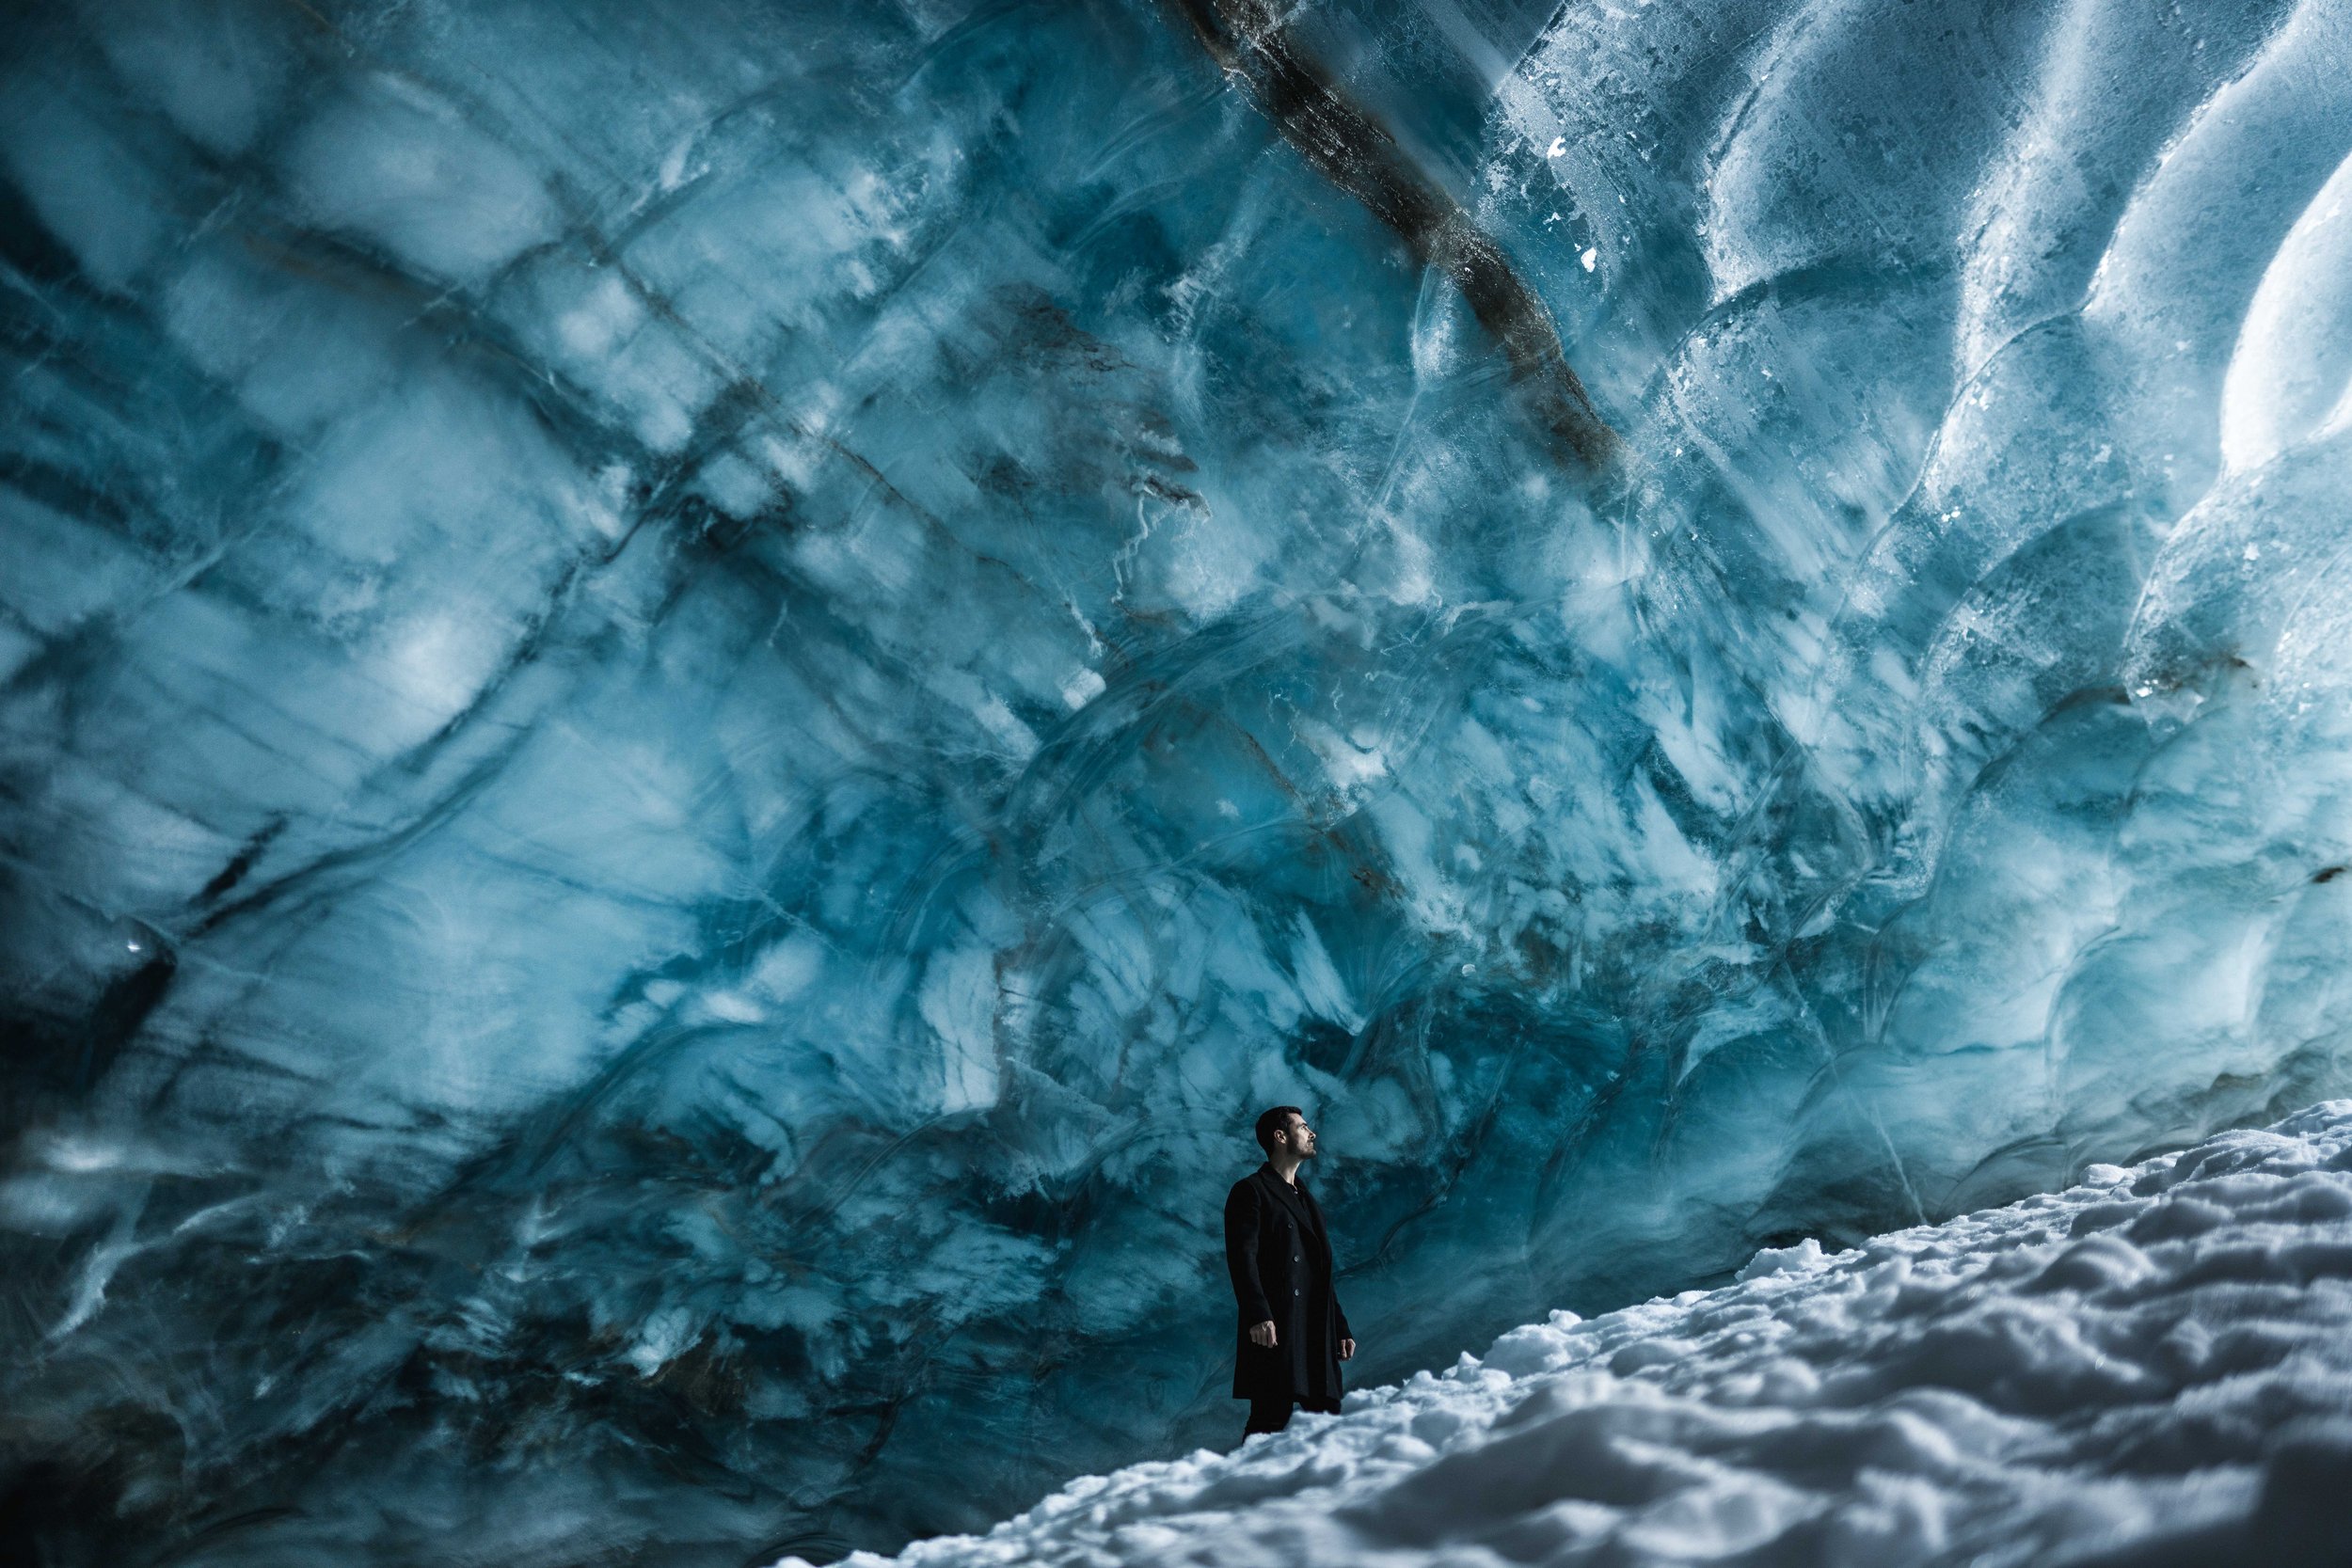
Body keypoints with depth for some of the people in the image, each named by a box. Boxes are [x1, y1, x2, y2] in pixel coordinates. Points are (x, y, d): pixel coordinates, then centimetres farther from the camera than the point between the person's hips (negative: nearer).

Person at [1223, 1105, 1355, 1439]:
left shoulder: (1305, 1199, 27)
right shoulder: (1251, 1191, 2)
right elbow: (1241, 1258, -11)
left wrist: (1341, 1327, 21)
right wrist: (1257, 1315, -23)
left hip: (1317, 1334, 8)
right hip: (1275, 1330, -8)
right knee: (1272, 1416, -13)